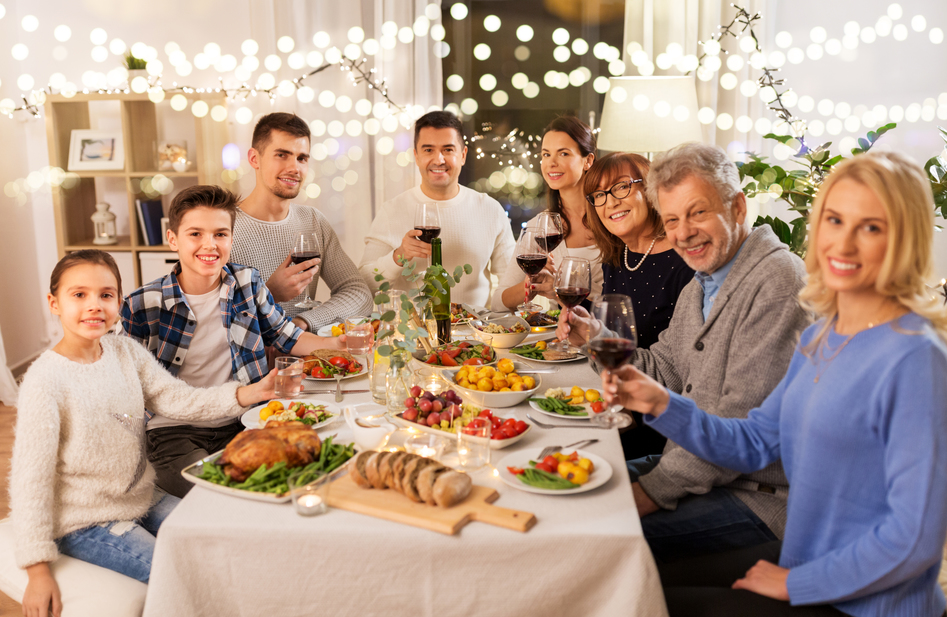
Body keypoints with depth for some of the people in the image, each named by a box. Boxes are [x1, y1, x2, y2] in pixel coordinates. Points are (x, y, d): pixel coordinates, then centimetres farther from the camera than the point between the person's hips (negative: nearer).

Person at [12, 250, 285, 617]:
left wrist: (250, 393, -22)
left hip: (141, 500, 6)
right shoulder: (45, 381, -18)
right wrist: (38, 570, -16)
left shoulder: (125, 351, 0)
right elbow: (31, 477, -17)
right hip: (86, 522, -6)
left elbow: (179, 400, -7)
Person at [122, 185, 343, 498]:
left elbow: (283, 334, 16)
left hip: (238, 424, 3)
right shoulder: (141, 306, -6)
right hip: (175, 431, -3)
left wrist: (337, 343, 2)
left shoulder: (248, 282, 4)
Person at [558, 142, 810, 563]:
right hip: (698, 463, 9)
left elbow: (745, 423, -24)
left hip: (760, 493, -9)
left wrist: (656, 489, -20)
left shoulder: (777, 283, -21)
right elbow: (666, 370, 17)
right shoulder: (699, 285, 12)